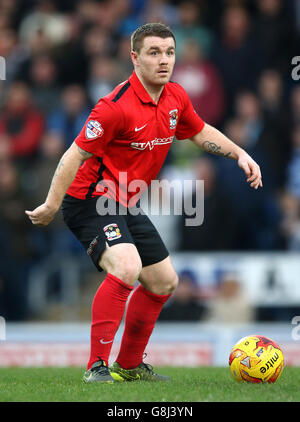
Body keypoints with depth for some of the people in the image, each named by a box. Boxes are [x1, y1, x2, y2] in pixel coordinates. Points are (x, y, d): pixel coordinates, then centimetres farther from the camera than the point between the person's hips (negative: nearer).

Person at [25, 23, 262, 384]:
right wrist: (52, 205, -21)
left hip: (125, 205, 9)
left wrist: (239, 154, 11)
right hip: (91, 201, -9)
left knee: (164, 281, 15)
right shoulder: (117, 106, -24)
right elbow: (75, 155, -21)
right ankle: (97, 366, -27)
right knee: (126, 267, -32)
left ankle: (129, 366, 30)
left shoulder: (175, 98, 1)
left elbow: (200, 132, 21)